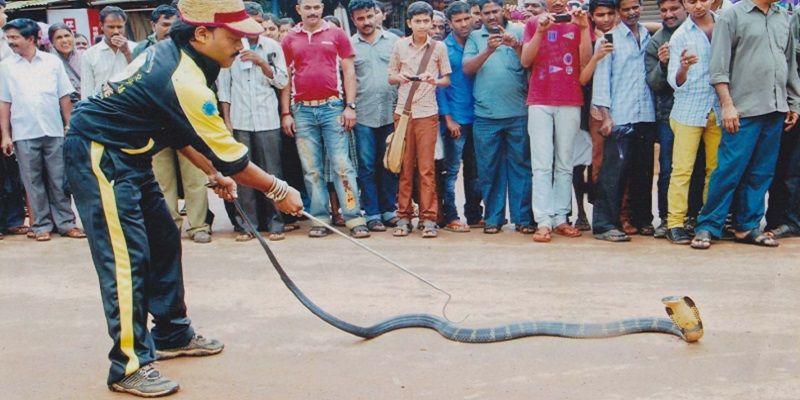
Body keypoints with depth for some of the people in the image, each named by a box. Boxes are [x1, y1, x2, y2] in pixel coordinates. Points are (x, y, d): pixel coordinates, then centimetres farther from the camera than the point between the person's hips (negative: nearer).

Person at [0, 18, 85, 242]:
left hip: (54, 131, 0)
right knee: (33, 181, 5)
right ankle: (41, 225, 11)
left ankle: (65, 223, 10)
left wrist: (69, 125, 1)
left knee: (59, 180, 4)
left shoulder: (52, 62, 3)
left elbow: (64, 97, 5)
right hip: (24, 133, 0)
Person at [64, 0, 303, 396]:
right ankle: (129, 366, -5)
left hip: (125, 153, 10)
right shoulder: (183, 80, -26)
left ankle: (172, 334, 27)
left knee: (164, 240, 14)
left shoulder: (171, 53, 3)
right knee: (127, 256, -11)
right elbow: (228, 153, -20)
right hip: (98, 155, -10)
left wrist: (213, 173, 12)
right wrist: (277, 190, -8)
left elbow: (178, 127, 15)